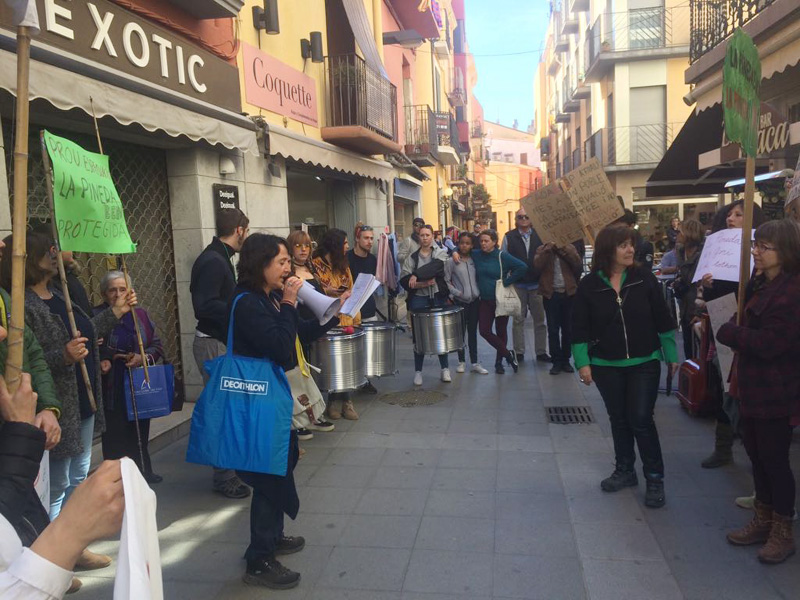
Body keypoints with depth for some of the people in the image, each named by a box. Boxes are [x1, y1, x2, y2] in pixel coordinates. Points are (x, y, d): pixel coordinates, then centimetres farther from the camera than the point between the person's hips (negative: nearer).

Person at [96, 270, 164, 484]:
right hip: (111, 389, -4)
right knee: (115, 434, -1)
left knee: (140, 431, 14)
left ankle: (143, 471, 30)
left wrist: (143, 356, -9)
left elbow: (157, 346, 9)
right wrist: (100, 362, -22)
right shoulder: (96, 316, -6)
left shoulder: (140, 314, 7)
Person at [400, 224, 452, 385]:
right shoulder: (412, 257, 6)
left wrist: (416, 275, -21)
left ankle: (445, 369, 17)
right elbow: (404, 280, -3)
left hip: (438, 298, 0)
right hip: (419, 299, 0)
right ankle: (418, 371, 14)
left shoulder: (440, 253, 6)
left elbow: (434, 266, -16)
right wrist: (422, 284, -16)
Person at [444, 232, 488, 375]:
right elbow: (446, 281, -4)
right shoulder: (452, 262, -5)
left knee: (473, 332, 7)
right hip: (460, 301, -3)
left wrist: (479, 293, 1)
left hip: (475, 300, 3)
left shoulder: (474, 260, 6)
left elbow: (478, 278, 13)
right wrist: (457, 292, -12)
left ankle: (475, 363, 12)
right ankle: (461, 361, 18)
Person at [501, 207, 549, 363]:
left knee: (540, 319, 7)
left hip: (537, 284, 1)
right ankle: (519, 352, 13)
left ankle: (541, 352, 17)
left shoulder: (539, 235, 4)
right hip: (518, 285, -1)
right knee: (518, 320, 5)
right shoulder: (509, 237, 2)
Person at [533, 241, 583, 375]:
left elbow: (578, 264, -8)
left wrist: (564, 249, -12)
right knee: (553, 329, 1)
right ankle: (556, 361, 7)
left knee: (568, 329, 6)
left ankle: (566, 360, 16)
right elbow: (537, 265, -13)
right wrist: (548, 248, -15)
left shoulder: (570, 248, 8)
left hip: (568, 293, 1)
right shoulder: (542, 249, 5)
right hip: (551, 294, -1)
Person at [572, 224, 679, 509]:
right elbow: (580, 327, -3)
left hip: (644, 363, -1)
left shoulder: (644, 278, -5)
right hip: (606, 365, 1)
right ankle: (625, 471, 31)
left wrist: (671, 355, 2)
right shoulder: (589, 285, -6)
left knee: (641, 419, -2)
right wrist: (583, 362, -7)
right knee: (618, 419, 14)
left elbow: (662, 319, 0)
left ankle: (654, 478, 14)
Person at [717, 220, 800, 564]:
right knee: (756, 454, 18)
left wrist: (726, 331, -18)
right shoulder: (759, 284, 7)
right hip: (751, 387, 9)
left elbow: (769, 344, -26)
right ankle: (763, 520, 34)